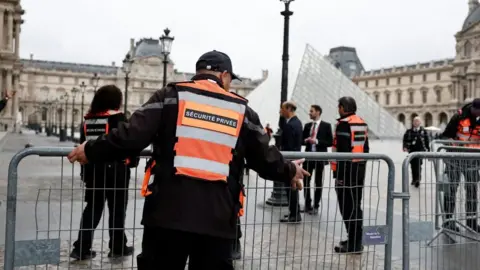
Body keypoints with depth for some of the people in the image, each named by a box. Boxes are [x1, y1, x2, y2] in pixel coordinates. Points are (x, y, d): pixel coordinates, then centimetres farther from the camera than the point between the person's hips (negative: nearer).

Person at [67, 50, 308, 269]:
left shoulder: (172, 95, 3)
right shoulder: (242, 110, 9)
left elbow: (132, 137, -5)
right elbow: (265, 160, 14)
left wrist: (91, 151, 10)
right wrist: (289, 172, 34)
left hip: (168, 210, -1)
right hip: (218, 217, 2)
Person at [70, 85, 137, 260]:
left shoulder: (88, 119, 8)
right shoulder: (118, 117, -11)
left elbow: (82, 143, 12)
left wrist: (85, 170, 20)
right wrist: (132, 161, 3)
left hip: (92, 170, 6)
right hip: (115, 170, -5)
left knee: (92, 208, 13)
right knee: (117, 209, 8)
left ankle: (82, 249, 10)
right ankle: (118, 247, 18)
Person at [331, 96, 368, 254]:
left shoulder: (343, 124, -14)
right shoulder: (362, 123, 14)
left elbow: (341, 150, -20)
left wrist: (338, 172, -19)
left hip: (347, 169, -9)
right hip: (360, 168, 9)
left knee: (347, 206, -5)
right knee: (355, 205, 15)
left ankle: (353, 244, -2)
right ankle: (355, 240, 23)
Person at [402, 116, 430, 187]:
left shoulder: (424, 131, 6)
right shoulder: (409, 131, 8)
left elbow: (427, 141, 9)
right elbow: (405, 139, 4)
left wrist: (428, 150, 7)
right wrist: (405, 147, -12)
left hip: (420, 150, -2)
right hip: (412, 150, 2)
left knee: (418, 165, -13)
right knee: (413, 165, 8)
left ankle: (418, 179, -13)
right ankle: (414, 179, 21)